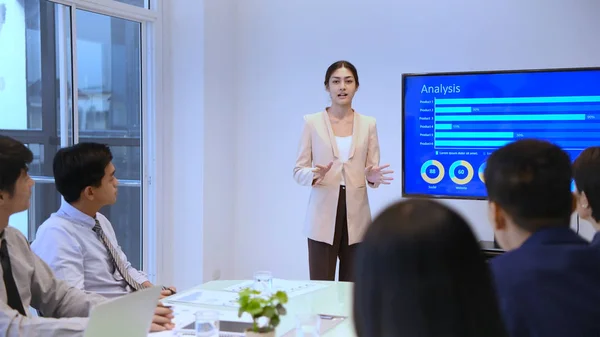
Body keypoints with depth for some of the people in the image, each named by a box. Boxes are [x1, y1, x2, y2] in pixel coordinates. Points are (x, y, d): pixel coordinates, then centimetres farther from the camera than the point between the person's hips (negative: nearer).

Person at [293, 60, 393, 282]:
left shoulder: (368, 124, 8)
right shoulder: (312, 122, 1)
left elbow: (371, 170, 7)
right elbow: (298, 171, 0)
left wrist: (373, 177, -17)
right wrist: (315, 175, -21)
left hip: (356, 216, 2)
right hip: (323, 216, -2)